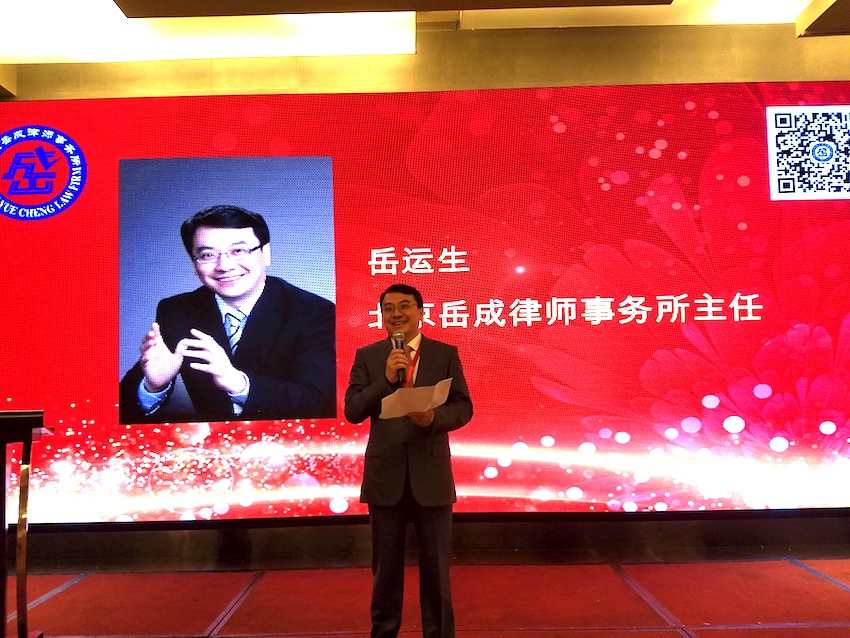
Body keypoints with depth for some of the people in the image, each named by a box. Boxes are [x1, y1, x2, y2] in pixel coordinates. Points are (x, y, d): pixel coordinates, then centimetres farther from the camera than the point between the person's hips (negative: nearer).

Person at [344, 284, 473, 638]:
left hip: (431, 475, 0)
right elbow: (352, 411, -6)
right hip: (385, 475, 1)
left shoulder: (446, 354, 1)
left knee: (436, 568, 12)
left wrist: (434, 418, -21)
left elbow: (463, 407, -2)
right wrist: (386, 379, -20)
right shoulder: (367, 356, 1)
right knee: (385, 567, 16)